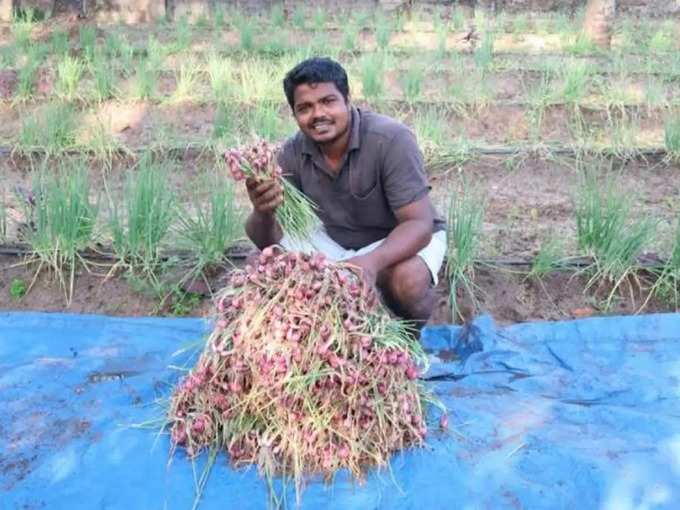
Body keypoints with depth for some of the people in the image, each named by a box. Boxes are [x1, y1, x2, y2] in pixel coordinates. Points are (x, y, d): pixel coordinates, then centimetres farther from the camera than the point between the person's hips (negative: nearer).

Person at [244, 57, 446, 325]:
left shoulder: (391, 139, -28)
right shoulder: (293, 152, -14)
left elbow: (419, 224, -30)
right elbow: (269, 241, -14)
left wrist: (373, 261, -50)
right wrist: (263, 212, -39)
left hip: (404, 240, -4)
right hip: (335, 240, 5)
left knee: (407, 281, -36)